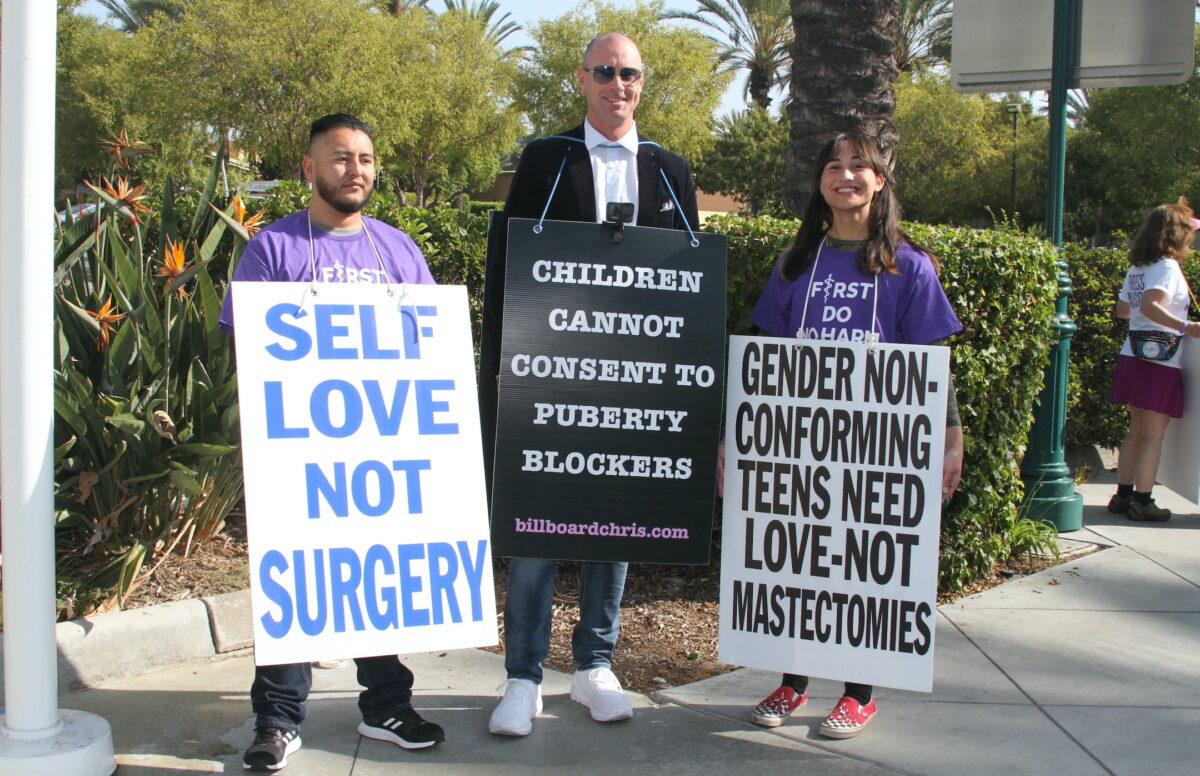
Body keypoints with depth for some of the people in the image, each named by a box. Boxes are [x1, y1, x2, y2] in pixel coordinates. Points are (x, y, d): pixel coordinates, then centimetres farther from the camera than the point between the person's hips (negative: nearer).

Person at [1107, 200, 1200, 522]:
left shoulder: (1137, 267, 12)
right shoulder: (1167, 266, -13)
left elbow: (1122, 309, 20)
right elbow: (1150, 305, -29)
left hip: (1133, 356, 8)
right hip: (1159, 361, -8)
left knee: (1136, 430, 15)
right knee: (1154, 435, -2)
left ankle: (1123, 495, 19)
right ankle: (1141, 501, 0)